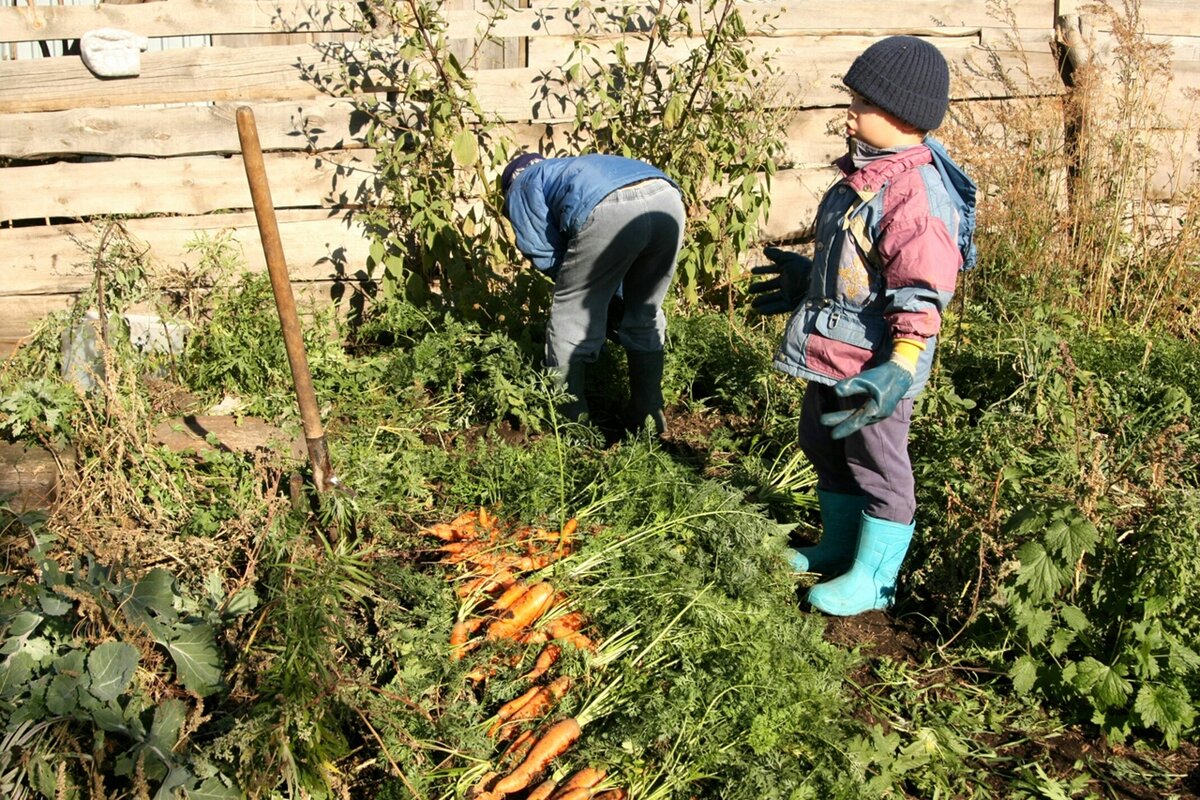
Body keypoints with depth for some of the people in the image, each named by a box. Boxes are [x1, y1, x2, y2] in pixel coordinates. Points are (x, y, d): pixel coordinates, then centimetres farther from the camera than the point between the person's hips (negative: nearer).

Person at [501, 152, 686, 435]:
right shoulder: (573, 169, 47)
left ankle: (568, 420, 17)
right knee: (645, 316, 24)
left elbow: (544, 254, 15)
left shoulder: (521, 187, 28)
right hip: (667, 200, 7)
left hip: (612, 210, -7)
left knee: (571, 320, 10)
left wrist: (576, 283, 29)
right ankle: (648, 413, 32)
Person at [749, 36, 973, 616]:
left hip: (873, 366, -10)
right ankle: (840, 547, 44)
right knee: (826, 449, 24)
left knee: (877, 467, 7)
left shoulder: (916, 195, -24)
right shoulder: (862, 173, 6)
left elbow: (923, 296, -28)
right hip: (828, 353, 10)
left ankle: (873, 579, 25)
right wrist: (804, 277, 33)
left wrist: (900, 369, -36)